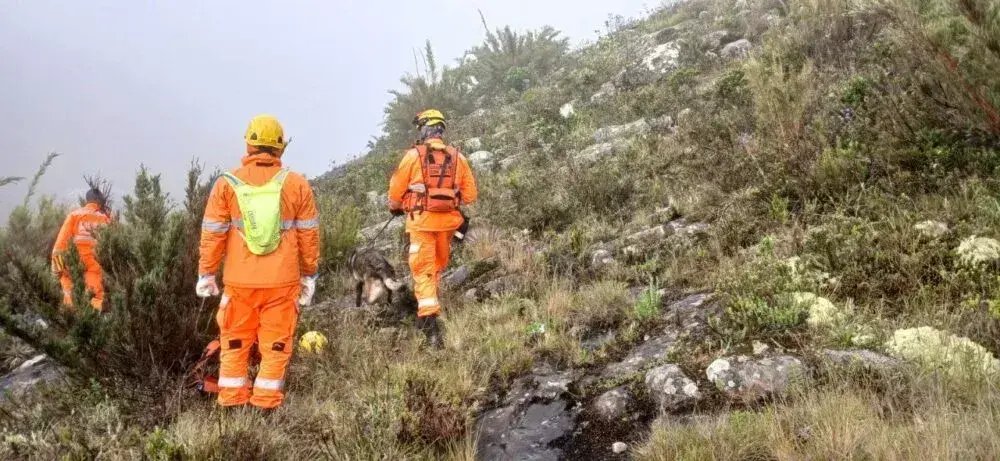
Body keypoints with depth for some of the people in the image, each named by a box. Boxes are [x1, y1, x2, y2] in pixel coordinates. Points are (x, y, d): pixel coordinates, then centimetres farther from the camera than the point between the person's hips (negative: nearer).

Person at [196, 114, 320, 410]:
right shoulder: (297, 185, -2)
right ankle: (267, 398, 10)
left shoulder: (227, 184, -2)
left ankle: (232, 398, 19)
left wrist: (206, 273, 9)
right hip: (282, 280, 0)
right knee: (276, 342, 9)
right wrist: (309, 274, 10)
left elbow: (212, 233, -1)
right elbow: (309, 235, 1)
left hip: (239, 280, 1)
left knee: (235, 341, 15)